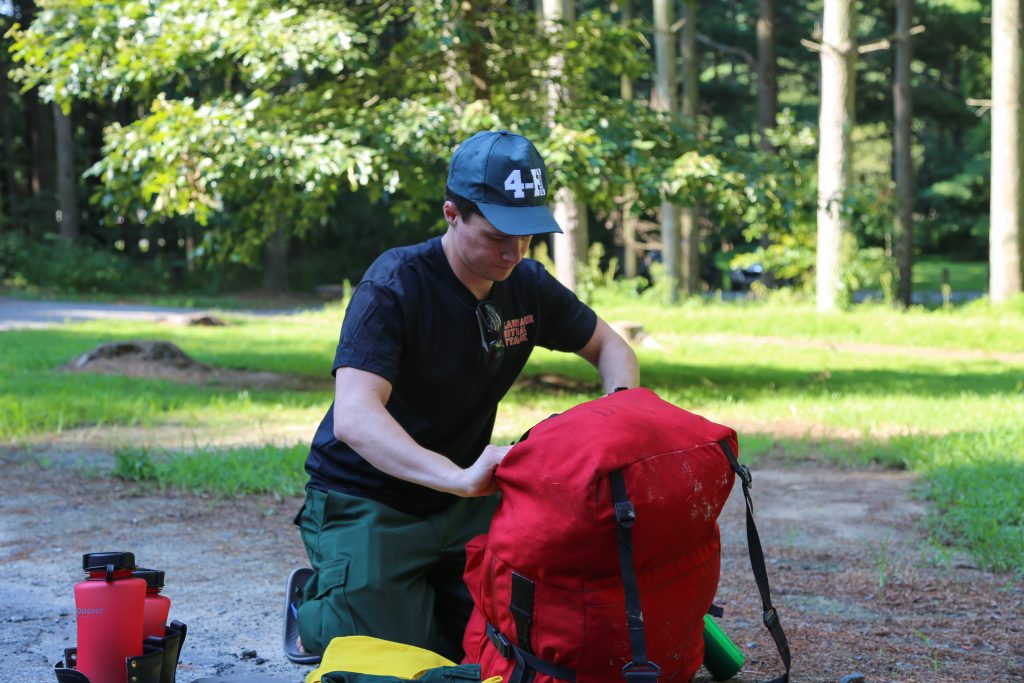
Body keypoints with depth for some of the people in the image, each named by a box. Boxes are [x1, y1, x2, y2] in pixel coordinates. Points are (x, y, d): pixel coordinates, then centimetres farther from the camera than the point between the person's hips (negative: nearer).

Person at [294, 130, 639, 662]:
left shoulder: (526, 285, -5)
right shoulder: (392, 288, -25)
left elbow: (609, 347, 12)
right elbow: (355, 419, -39)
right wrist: (459, 477, -53)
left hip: (460, 500, 6)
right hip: (368, 504, -6)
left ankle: (425, 594, 23)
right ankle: (314, 607, 17)